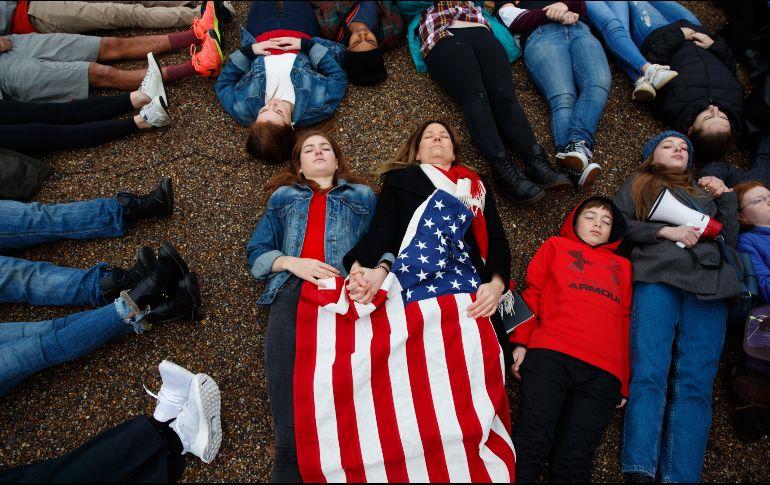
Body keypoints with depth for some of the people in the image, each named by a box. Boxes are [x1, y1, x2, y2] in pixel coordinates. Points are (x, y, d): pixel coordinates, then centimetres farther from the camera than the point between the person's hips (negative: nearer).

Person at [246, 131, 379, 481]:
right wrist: (291, 262, 0)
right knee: (286, 376, -23)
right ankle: (288, 464, -23)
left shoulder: (363, 196, 28)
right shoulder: (283, 197, 31)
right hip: (292, 289, 1)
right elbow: (257, 253, 21)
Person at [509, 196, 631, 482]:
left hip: (603, 372, 2)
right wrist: (520, 342, 0)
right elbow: (533, 294, 14)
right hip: (550, 354, -2)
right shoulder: (557, 246, 24)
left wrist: (625, 383, 15)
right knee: (532, 444, -19)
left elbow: (626, 323, 23)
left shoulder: (622, 266, 30)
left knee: (575, 461, -13)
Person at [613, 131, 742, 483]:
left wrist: (725, 197, 17)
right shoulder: (640, 184, 25)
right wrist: (664, 231, -3)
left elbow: (730, 241, 25)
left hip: (708, 283, 3)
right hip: (658, 277, -3)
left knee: (695, 382, -13)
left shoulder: (704, 190, 35)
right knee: (649, 373, -18)